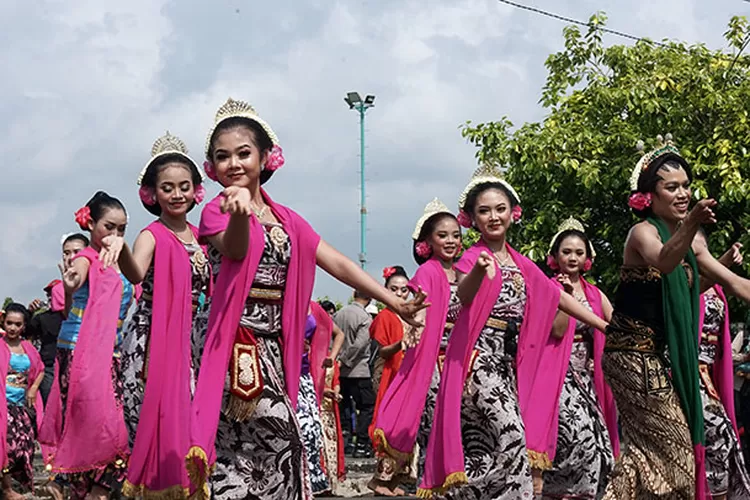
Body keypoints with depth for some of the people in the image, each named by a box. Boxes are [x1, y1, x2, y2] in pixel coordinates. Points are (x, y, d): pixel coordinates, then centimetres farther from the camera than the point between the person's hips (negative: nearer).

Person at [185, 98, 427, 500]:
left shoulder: (286, 220, 16)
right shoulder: (217, 210, -1)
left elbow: (338, 264, 11)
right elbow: (235, 250, -23)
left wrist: (395, 304, 3)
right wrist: (240, 214, -47)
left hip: (274, 347, 6)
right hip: (237, 349, -6)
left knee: (274, 451, 2)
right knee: (272, 442, -15)